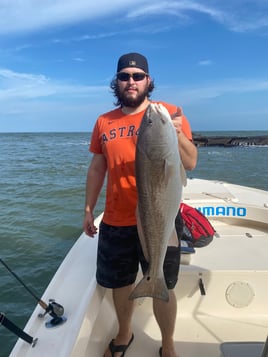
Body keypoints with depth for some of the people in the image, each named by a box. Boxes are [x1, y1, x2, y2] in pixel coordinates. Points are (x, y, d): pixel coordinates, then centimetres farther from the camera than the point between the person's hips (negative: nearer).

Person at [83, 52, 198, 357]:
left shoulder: (170, 113, -4)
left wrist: (178, 135, -26)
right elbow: (97, 168, 12)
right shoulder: (104, 122, 6)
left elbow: (190, 164, -8)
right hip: (115, 222, 4)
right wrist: (88, 209, 12)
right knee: (119, 283, 18)